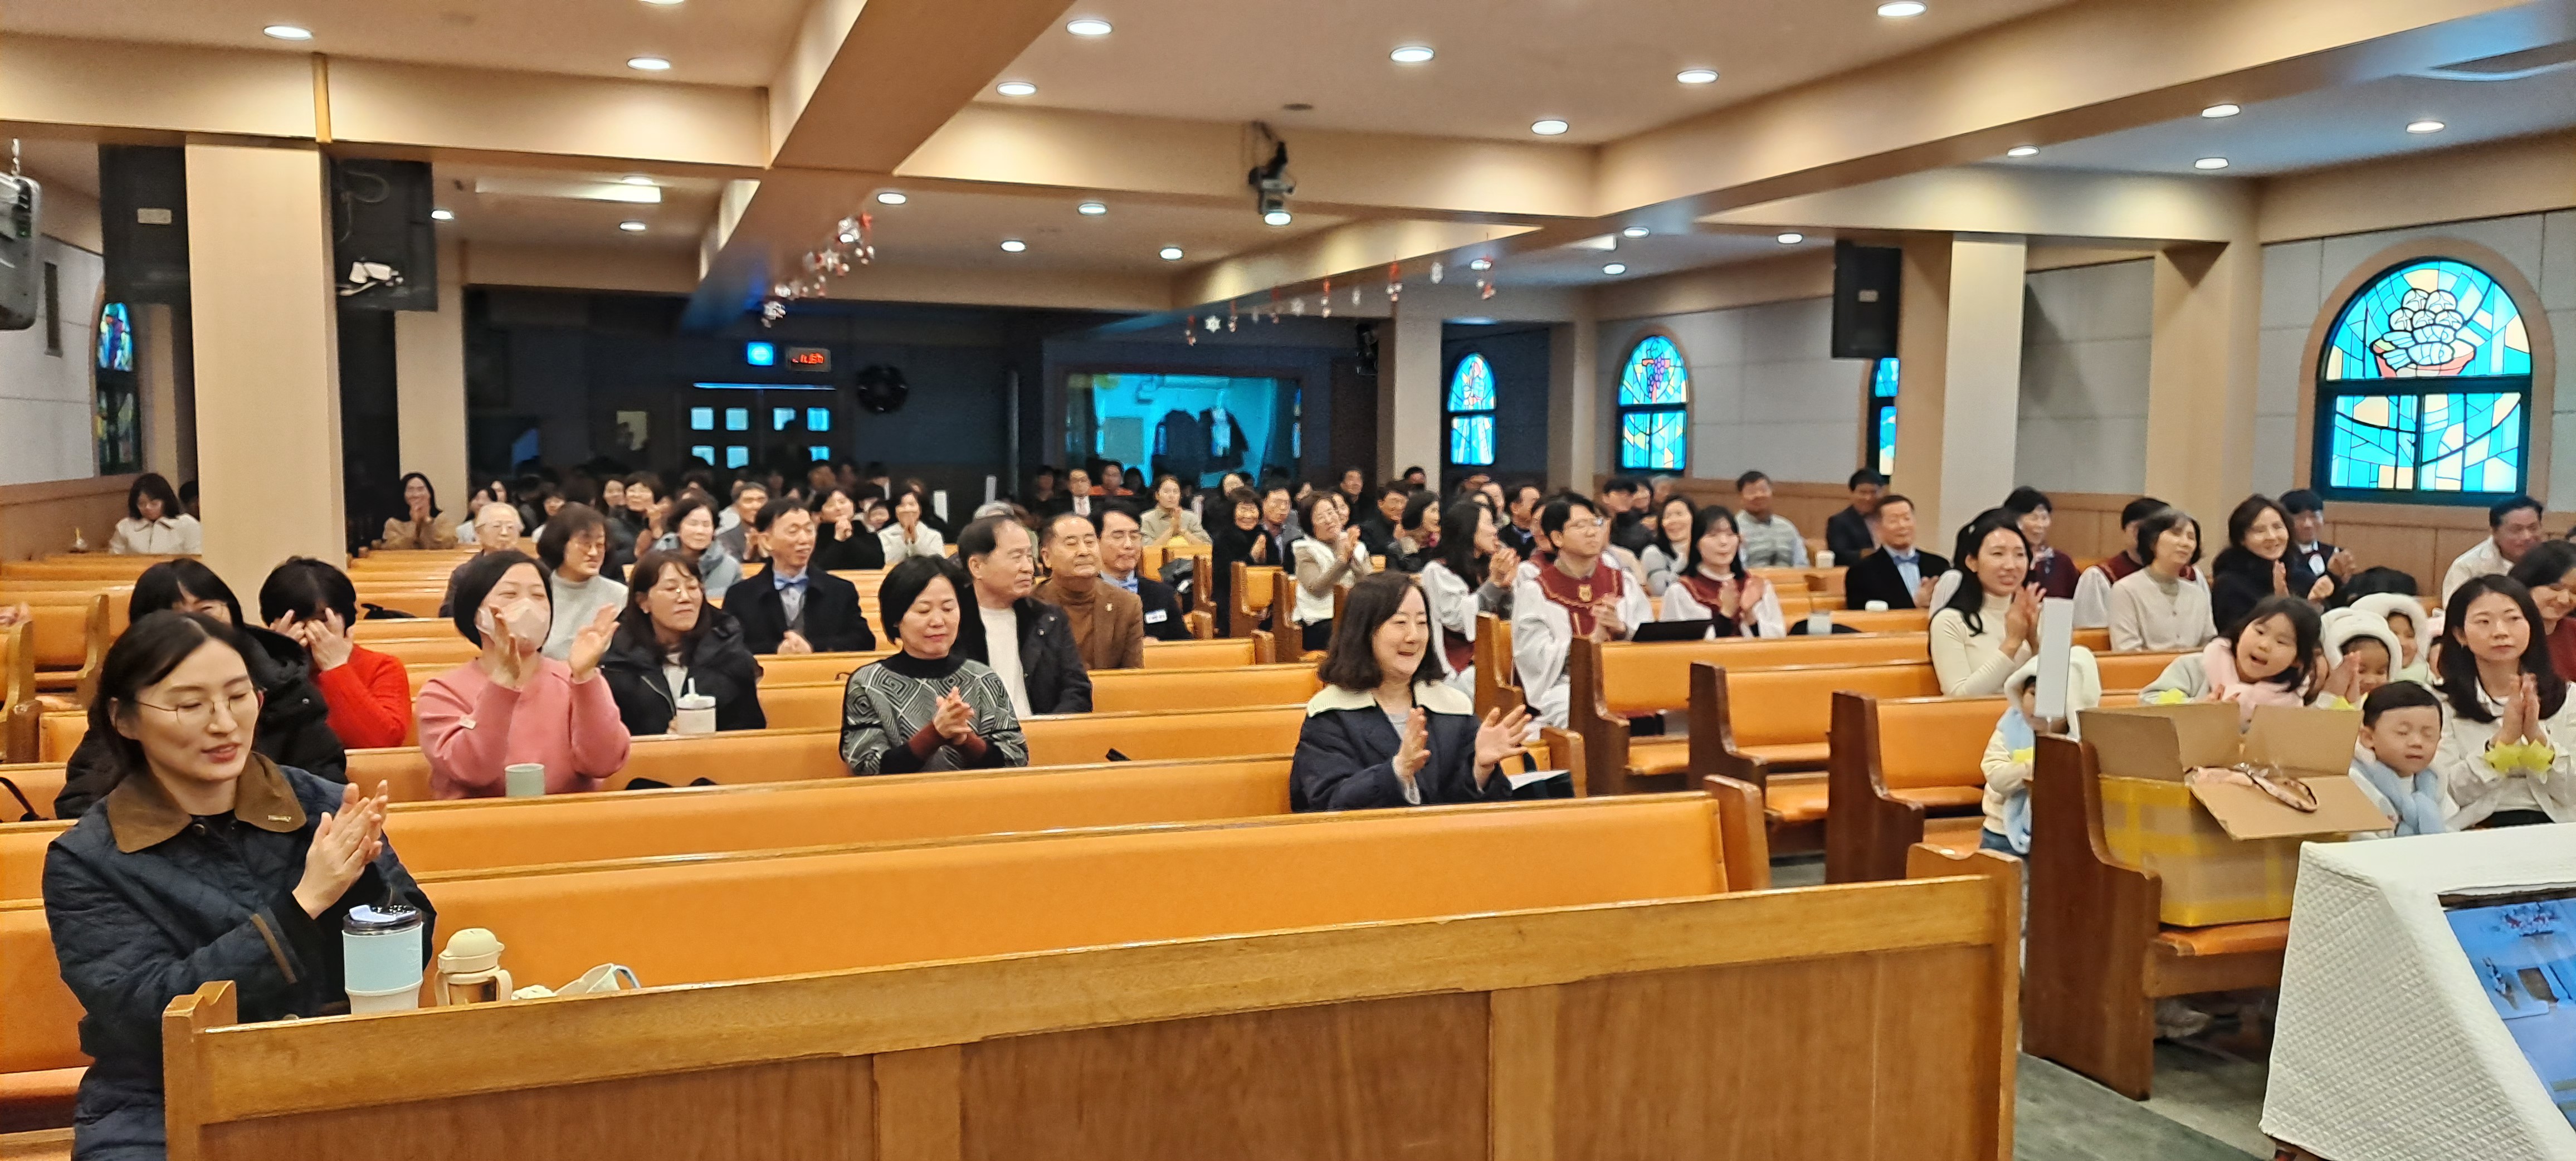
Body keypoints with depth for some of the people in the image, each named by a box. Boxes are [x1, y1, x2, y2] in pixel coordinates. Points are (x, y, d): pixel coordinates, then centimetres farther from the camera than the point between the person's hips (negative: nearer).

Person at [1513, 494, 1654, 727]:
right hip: (1562, 688, -3)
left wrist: (1620, 629, -15)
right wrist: (1593, 639, -19)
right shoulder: (1534, 589, 2)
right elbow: (1538, 659, -7)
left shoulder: (1623, 582, 12)